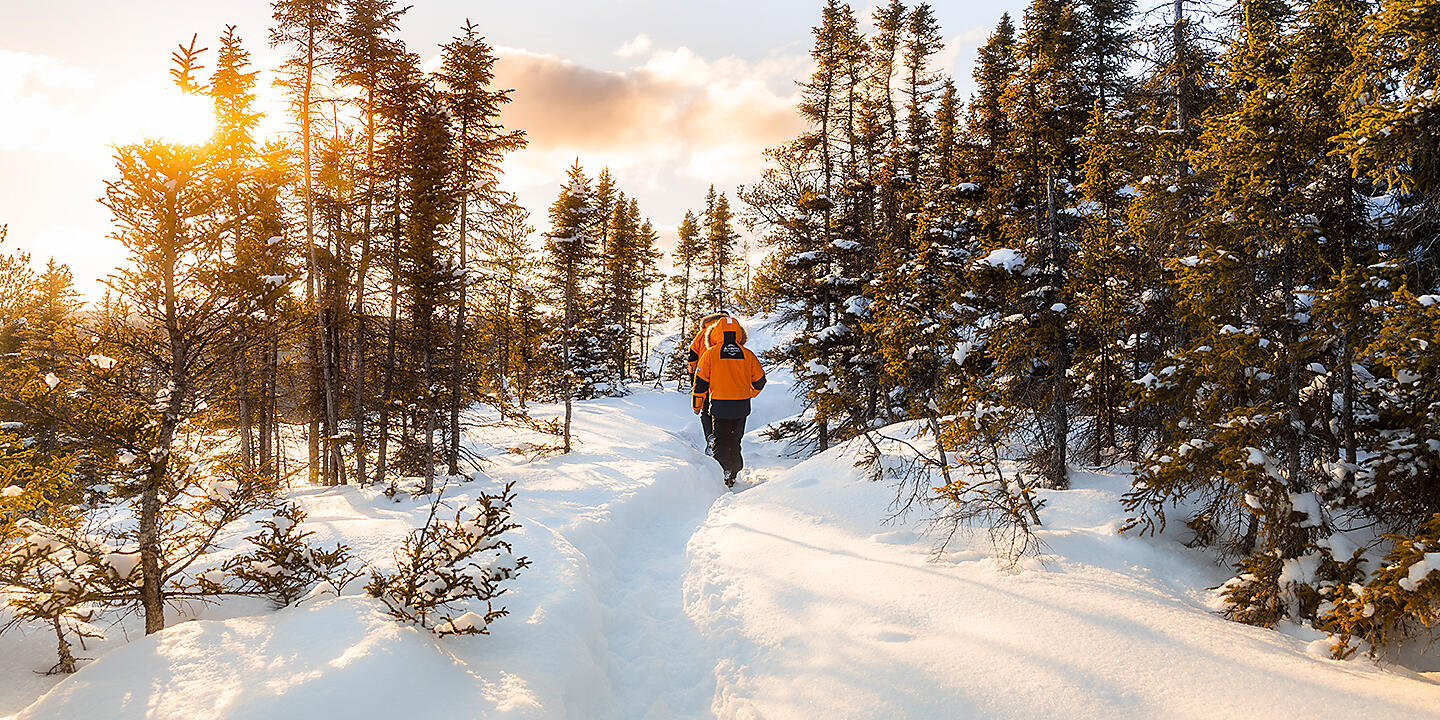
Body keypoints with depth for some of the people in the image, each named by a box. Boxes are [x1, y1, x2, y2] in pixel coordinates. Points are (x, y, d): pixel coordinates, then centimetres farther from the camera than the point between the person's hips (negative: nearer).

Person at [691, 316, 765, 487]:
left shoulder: (710, 354, -6)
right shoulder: (748, 355, 0)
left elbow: (701, 382, -3)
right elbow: (760, 380, 9)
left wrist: (696, 404, 10)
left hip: (720, 405, -2)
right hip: (742, 407, 2)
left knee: (721, 441, 7)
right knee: (735, 440, 16)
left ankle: (724, 471, -14)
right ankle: (733, 476, 18)